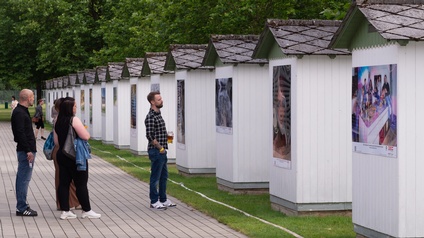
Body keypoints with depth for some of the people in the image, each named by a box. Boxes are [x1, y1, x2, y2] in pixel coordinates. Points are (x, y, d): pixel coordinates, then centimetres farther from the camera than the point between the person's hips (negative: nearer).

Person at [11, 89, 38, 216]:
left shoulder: (21, 111, 17)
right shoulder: (19, 113, -15)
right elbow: (20, 133, -22)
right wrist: (28, 151, -23)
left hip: (25, 150, 11)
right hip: (25, 150, -11)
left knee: (22, 178, 14)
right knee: (24, 178, -8)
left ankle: (21, 206, 21)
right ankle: (21, 208, -6)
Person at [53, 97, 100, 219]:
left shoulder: (58, 122, 7)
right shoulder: (74, 120, -16)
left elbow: (56, 141, 12)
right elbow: (86, 136, -20)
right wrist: (84, 129, 1)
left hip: (61, 155, 7)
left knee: (63, 183, 7)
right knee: (81, 184, 1)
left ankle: (65, 211, 8)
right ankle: (86, 210, 8)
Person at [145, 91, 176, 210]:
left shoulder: (158, 114, 13)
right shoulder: (150, 117, -17)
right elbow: (150, 136, -22)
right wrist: (160, 148, -16)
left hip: (162, 151, 9)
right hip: (156, 151, -9)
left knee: (164, 176, 15)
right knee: (155, 177, -1)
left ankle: (163, 199, 24)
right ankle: (154, 201, 8)